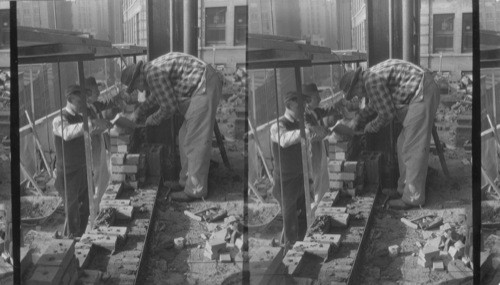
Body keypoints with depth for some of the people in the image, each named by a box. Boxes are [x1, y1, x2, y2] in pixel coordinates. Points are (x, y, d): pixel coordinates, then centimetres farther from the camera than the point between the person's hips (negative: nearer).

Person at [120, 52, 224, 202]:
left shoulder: (153, 73, -16)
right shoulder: (154, 67, 16)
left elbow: (169, 106, -12)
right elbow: (155, 95, 39)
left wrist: (154, 119, 6)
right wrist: (139, 111, 39)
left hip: (204, 87, -11)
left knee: (196, 140, -10)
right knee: (185, 137, 15)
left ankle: (195, 190, -9)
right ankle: (186, 181, 22)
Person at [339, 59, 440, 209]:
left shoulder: (372, 80, -15)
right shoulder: (373, 75, 17)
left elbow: (387, 112, -11)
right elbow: (373, 105, 37)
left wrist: (372, 127, 6)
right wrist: (357, 121, 36)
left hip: (422, 94, -11)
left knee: (413, 147, -10)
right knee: (404, 144, 16)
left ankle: (413, 197, -9)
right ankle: (404, 188, 23)